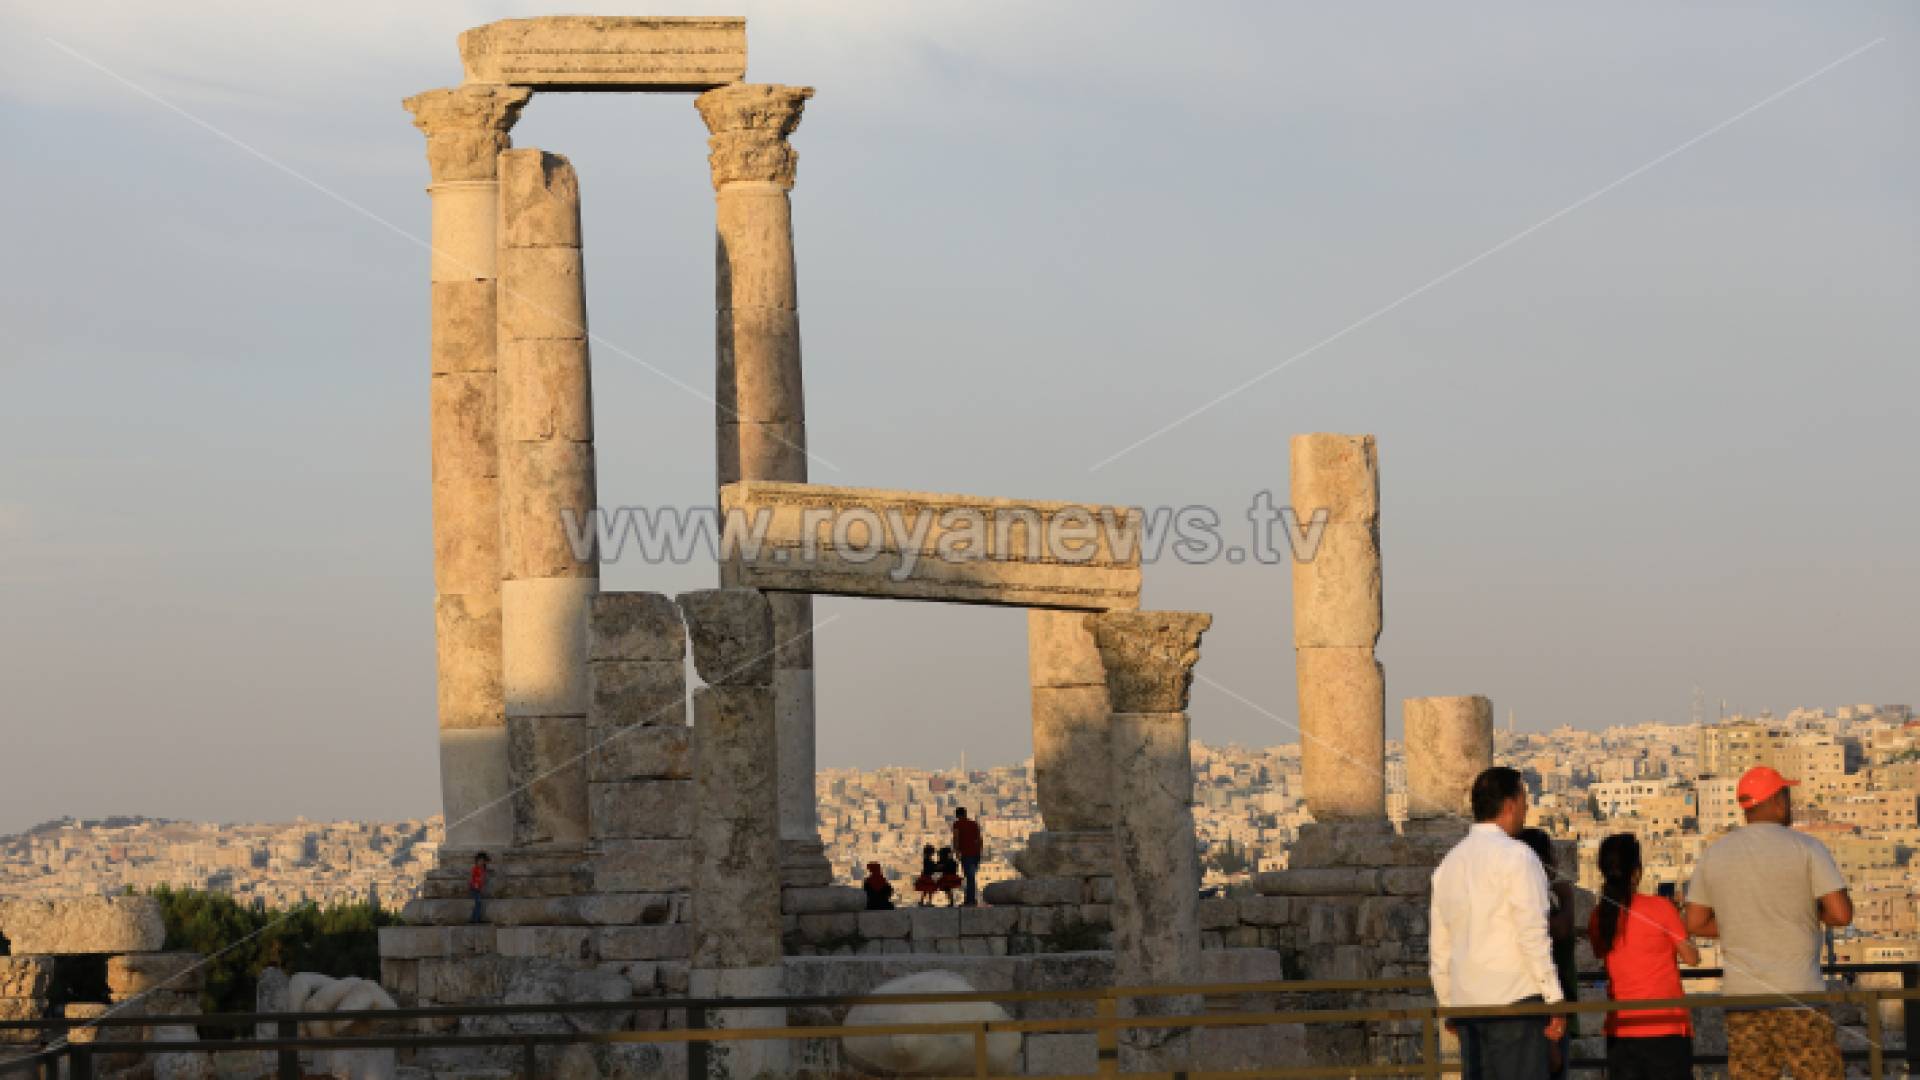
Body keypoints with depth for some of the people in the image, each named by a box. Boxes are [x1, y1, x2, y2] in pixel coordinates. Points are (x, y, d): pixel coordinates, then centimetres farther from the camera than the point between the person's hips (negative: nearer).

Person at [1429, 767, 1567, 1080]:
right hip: (1514, 996, -7)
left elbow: (1439, 947, 17)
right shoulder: (1516, 856, -7)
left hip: (1465, 1002, 7)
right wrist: (1554, 999, -10)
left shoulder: (1448, 864, 15)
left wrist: (1448, 1006, 23)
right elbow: (1533, 934, -13)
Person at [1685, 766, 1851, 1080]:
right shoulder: (1806, 848, -5)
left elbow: (1694, 924, 11)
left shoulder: (1714, 854, 8)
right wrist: (1810, 911, 9)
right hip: (1797, 995, -4)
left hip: (1741, 995, 4)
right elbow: (1842, 913, -12)